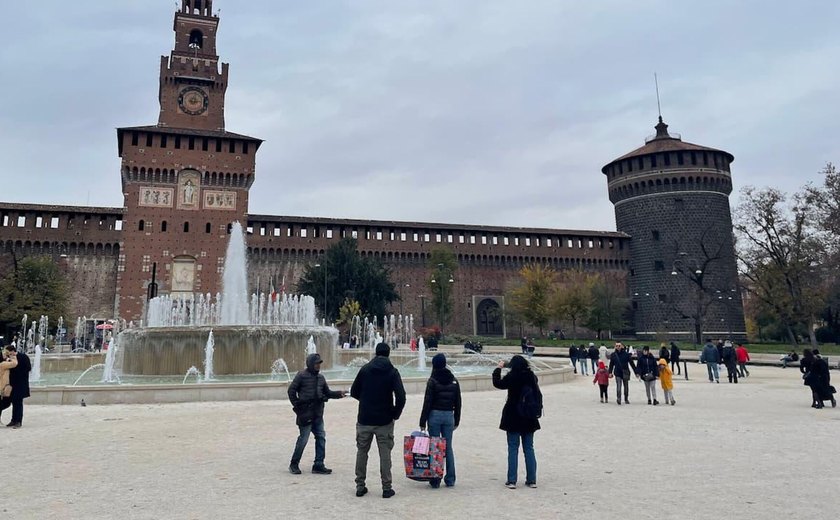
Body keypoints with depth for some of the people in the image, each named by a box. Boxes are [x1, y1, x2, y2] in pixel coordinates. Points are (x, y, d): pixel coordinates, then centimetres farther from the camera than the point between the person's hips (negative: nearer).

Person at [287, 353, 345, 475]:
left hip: (318, 414, 7)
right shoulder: (301, 376, -8)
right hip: (305, 414, -6)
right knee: (303, 439, -1)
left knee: (321, 437, 5)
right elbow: (291, 390, -6)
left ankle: (319, 465, 14)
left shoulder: (320, 377, 11)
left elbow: (327, 392, 14)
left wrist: (339, 394, -2)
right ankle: (294, 464, 16)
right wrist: (297, 406, -8)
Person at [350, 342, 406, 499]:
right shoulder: (392, 372, -7)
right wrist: (395, 414, 0)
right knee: (385, 454, 6)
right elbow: (401, 397, -15)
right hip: (384, 421, -1)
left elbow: (354, 392, 5)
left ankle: (360, 486, 18)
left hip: (364, 420, 2)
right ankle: (387, 488, 9)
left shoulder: (365, 369, -1)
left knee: (362, 452, 13)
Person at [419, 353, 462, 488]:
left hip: (435, 415, -4)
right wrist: (456, 420, 17)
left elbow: (427, 402, -9)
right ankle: (450, 479, 14)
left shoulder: (432, 381, -8)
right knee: (448, 447, 10)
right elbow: (458, 402, 8)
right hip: (449, 416, 4)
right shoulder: (454, 381, 5)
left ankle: (435, 480, 5)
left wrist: (423, 421, -5)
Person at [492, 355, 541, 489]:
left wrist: (498, 369, 10)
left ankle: (512, 480, 3)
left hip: (513, 418, -4)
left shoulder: (512, 376, -16)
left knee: (513, 448, 2)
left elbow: (497, 383, -1)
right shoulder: (532, 376, -1)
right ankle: (531, 480, 15)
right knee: (529, 448, 11)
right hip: (529, 418, 4)